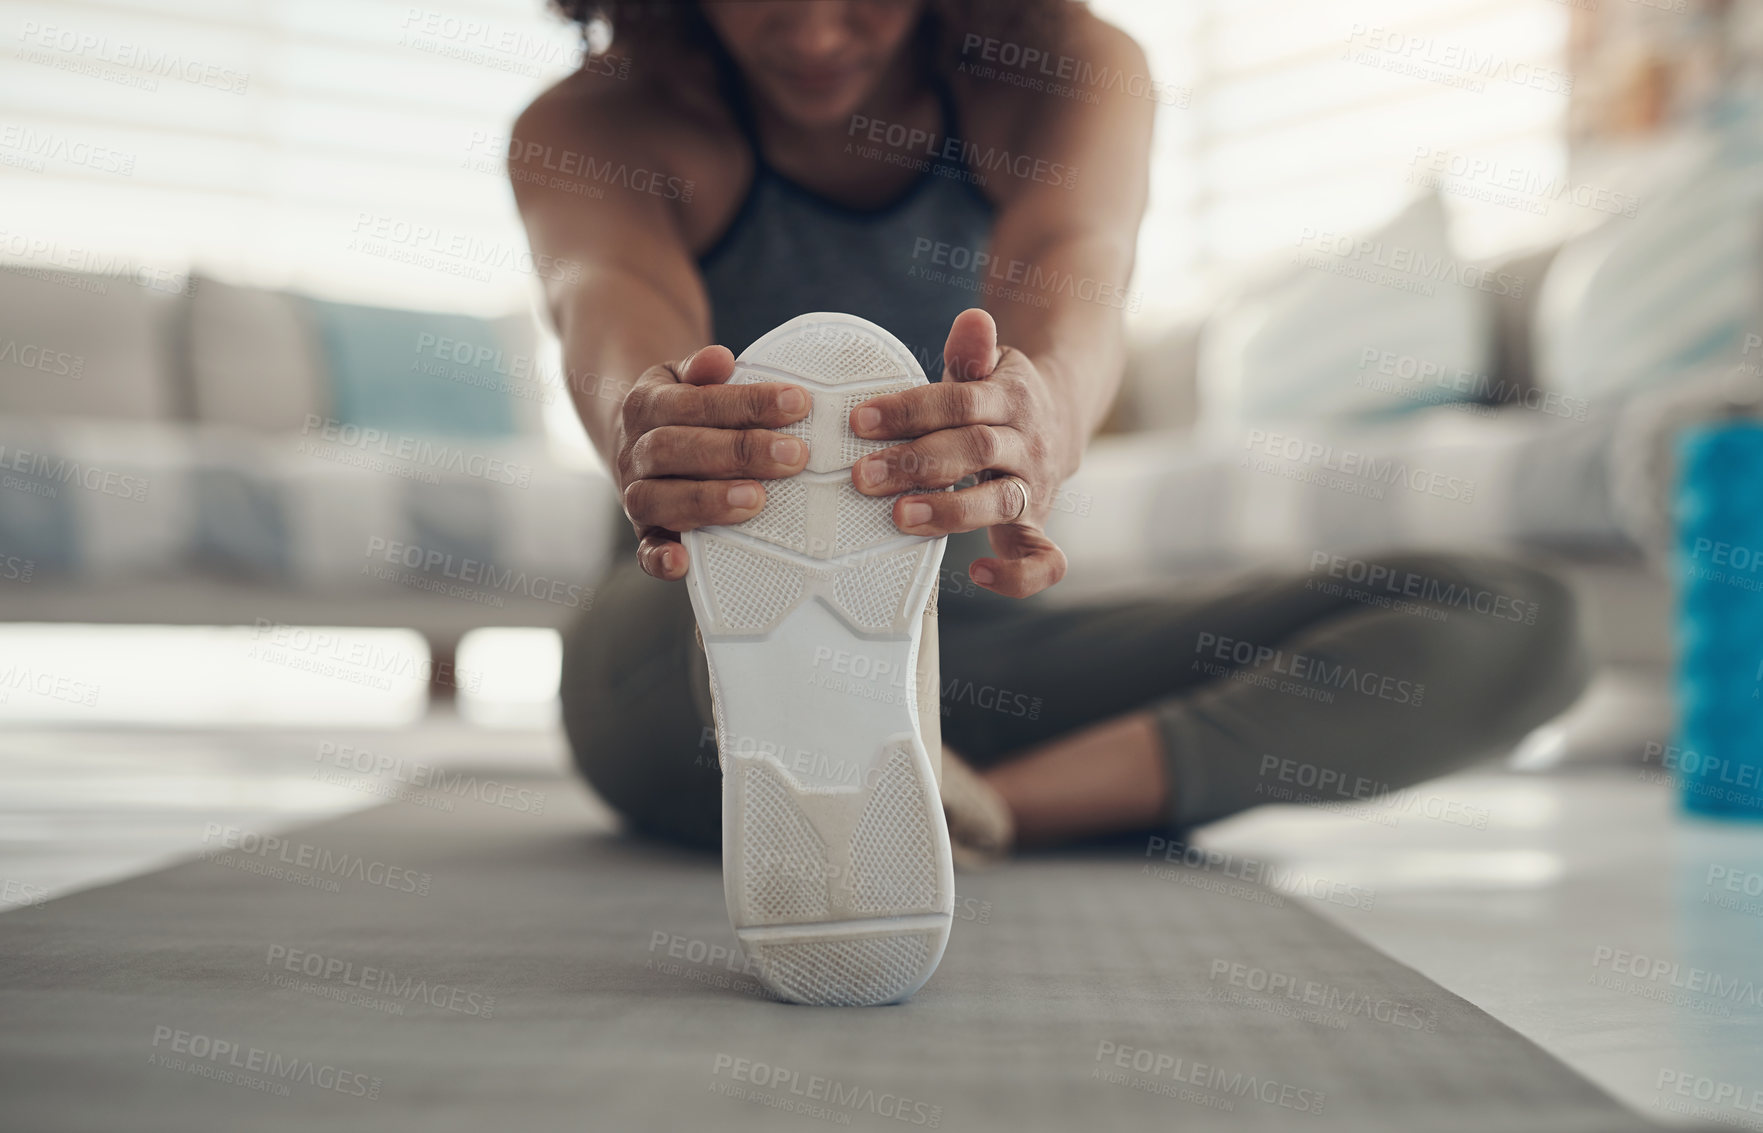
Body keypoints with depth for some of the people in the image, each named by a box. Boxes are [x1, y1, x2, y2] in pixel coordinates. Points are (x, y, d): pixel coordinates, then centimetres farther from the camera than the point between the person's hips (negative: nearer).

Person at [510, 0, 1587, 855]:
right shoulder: (593, 126, -9)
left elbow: (1070, 258, -28)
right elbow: (614, 297, -33)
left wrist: (1042, 411, -53)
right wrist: (646, 421, -58)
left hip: (987, 662, 4)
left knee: (1517, 625, -13)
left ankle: (1000, 802, -20)